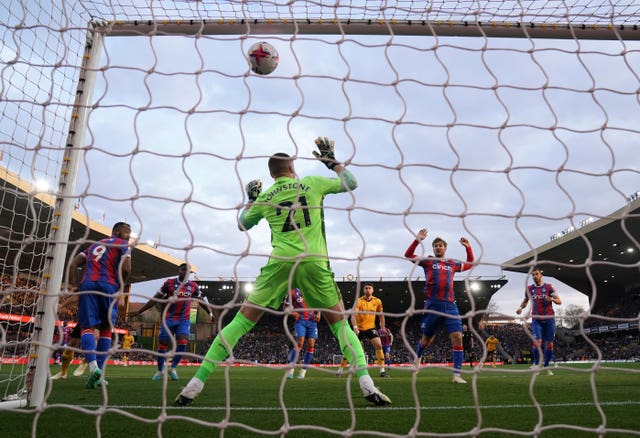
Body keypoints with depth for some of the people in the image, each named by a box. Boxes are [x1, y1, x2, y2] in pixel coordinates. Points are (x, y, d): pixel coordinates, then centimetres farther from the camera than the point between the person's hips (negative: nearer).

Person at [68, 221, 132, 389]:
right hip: (108, 286, -3)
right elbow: (126, 268, -6)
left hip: (88, 285, 3)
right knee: (106, 329, 9)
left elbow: (74, 264, 20)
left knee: (87, 327, -1)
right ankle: (98, 373, 5)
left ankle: (93, 367, -23)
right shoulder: (122, 244, 11)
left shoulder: (94, 244, 29)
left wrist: (73, 284, 13)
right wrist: (119, 284, 10)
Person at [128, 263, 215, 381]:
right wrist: (138, 312, 0)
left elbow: (201, 300, 17)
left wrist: (210, 313, 18)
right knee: (162, 345, 2)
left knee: (182, 343, -17)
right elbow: (155, 299, 2)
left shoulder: (193, 286, 3)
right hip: (169, 318, -1)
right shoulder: (169, 283, -2)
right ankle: (160, 371, 24)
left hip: (184, 320, 1)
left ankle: (173, 368, 3)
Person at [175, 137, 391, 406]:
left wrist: (251, 199, 45)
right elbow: (351, 183, 24)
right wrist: (331, 160, 32)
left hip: (280, 262, 1)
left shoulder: (264, 197, 15)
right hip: (314, 263, 0)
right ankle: (366, 382, 0)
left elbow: (242, 225, 32)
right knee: (340, 323, 12)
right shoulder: (313, 183, 11)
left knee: (243, 320, 7)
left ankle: (197, 381, 7)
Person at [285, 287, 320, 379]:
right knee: (299, 343, -19)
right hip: (301, 321, -3)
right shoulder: (293, 292, 0)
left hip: (312, 321, 3)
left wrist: (318, 314, 2)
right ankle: (291, 369, -12)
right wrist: (293, 313, -15)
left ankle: (303, 371, 5)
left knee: (311, 344, -5)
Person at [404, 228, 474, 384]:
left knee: (457, 338, -10)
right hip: (433, 304, -2)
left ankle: (457, 375, -5)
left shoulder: (452, 264, 17)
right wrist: (417, 240, -11)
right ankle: (416, 359, 39)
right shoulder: (428, 261, 8)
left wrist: (468, 247, 20)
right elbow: (408, 255, -1)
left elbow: (470, 264, 33)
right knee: (427, 339, 9)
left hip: (450, 305, 3)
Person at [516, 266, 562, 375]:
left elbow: (559, 301, -3)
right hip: (536, 319, 1)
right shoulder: (529, 288, 6)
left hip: (549, 318, 0)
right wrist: (521, 307, -2)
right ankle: (536, 364, 3)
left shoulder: (548, 287, -1)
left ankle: (547, 366, 18)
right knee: (537, 342, -12)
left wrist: (551, 299, -25)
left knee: (549, 343, 3)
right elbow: (525, 301, 19)